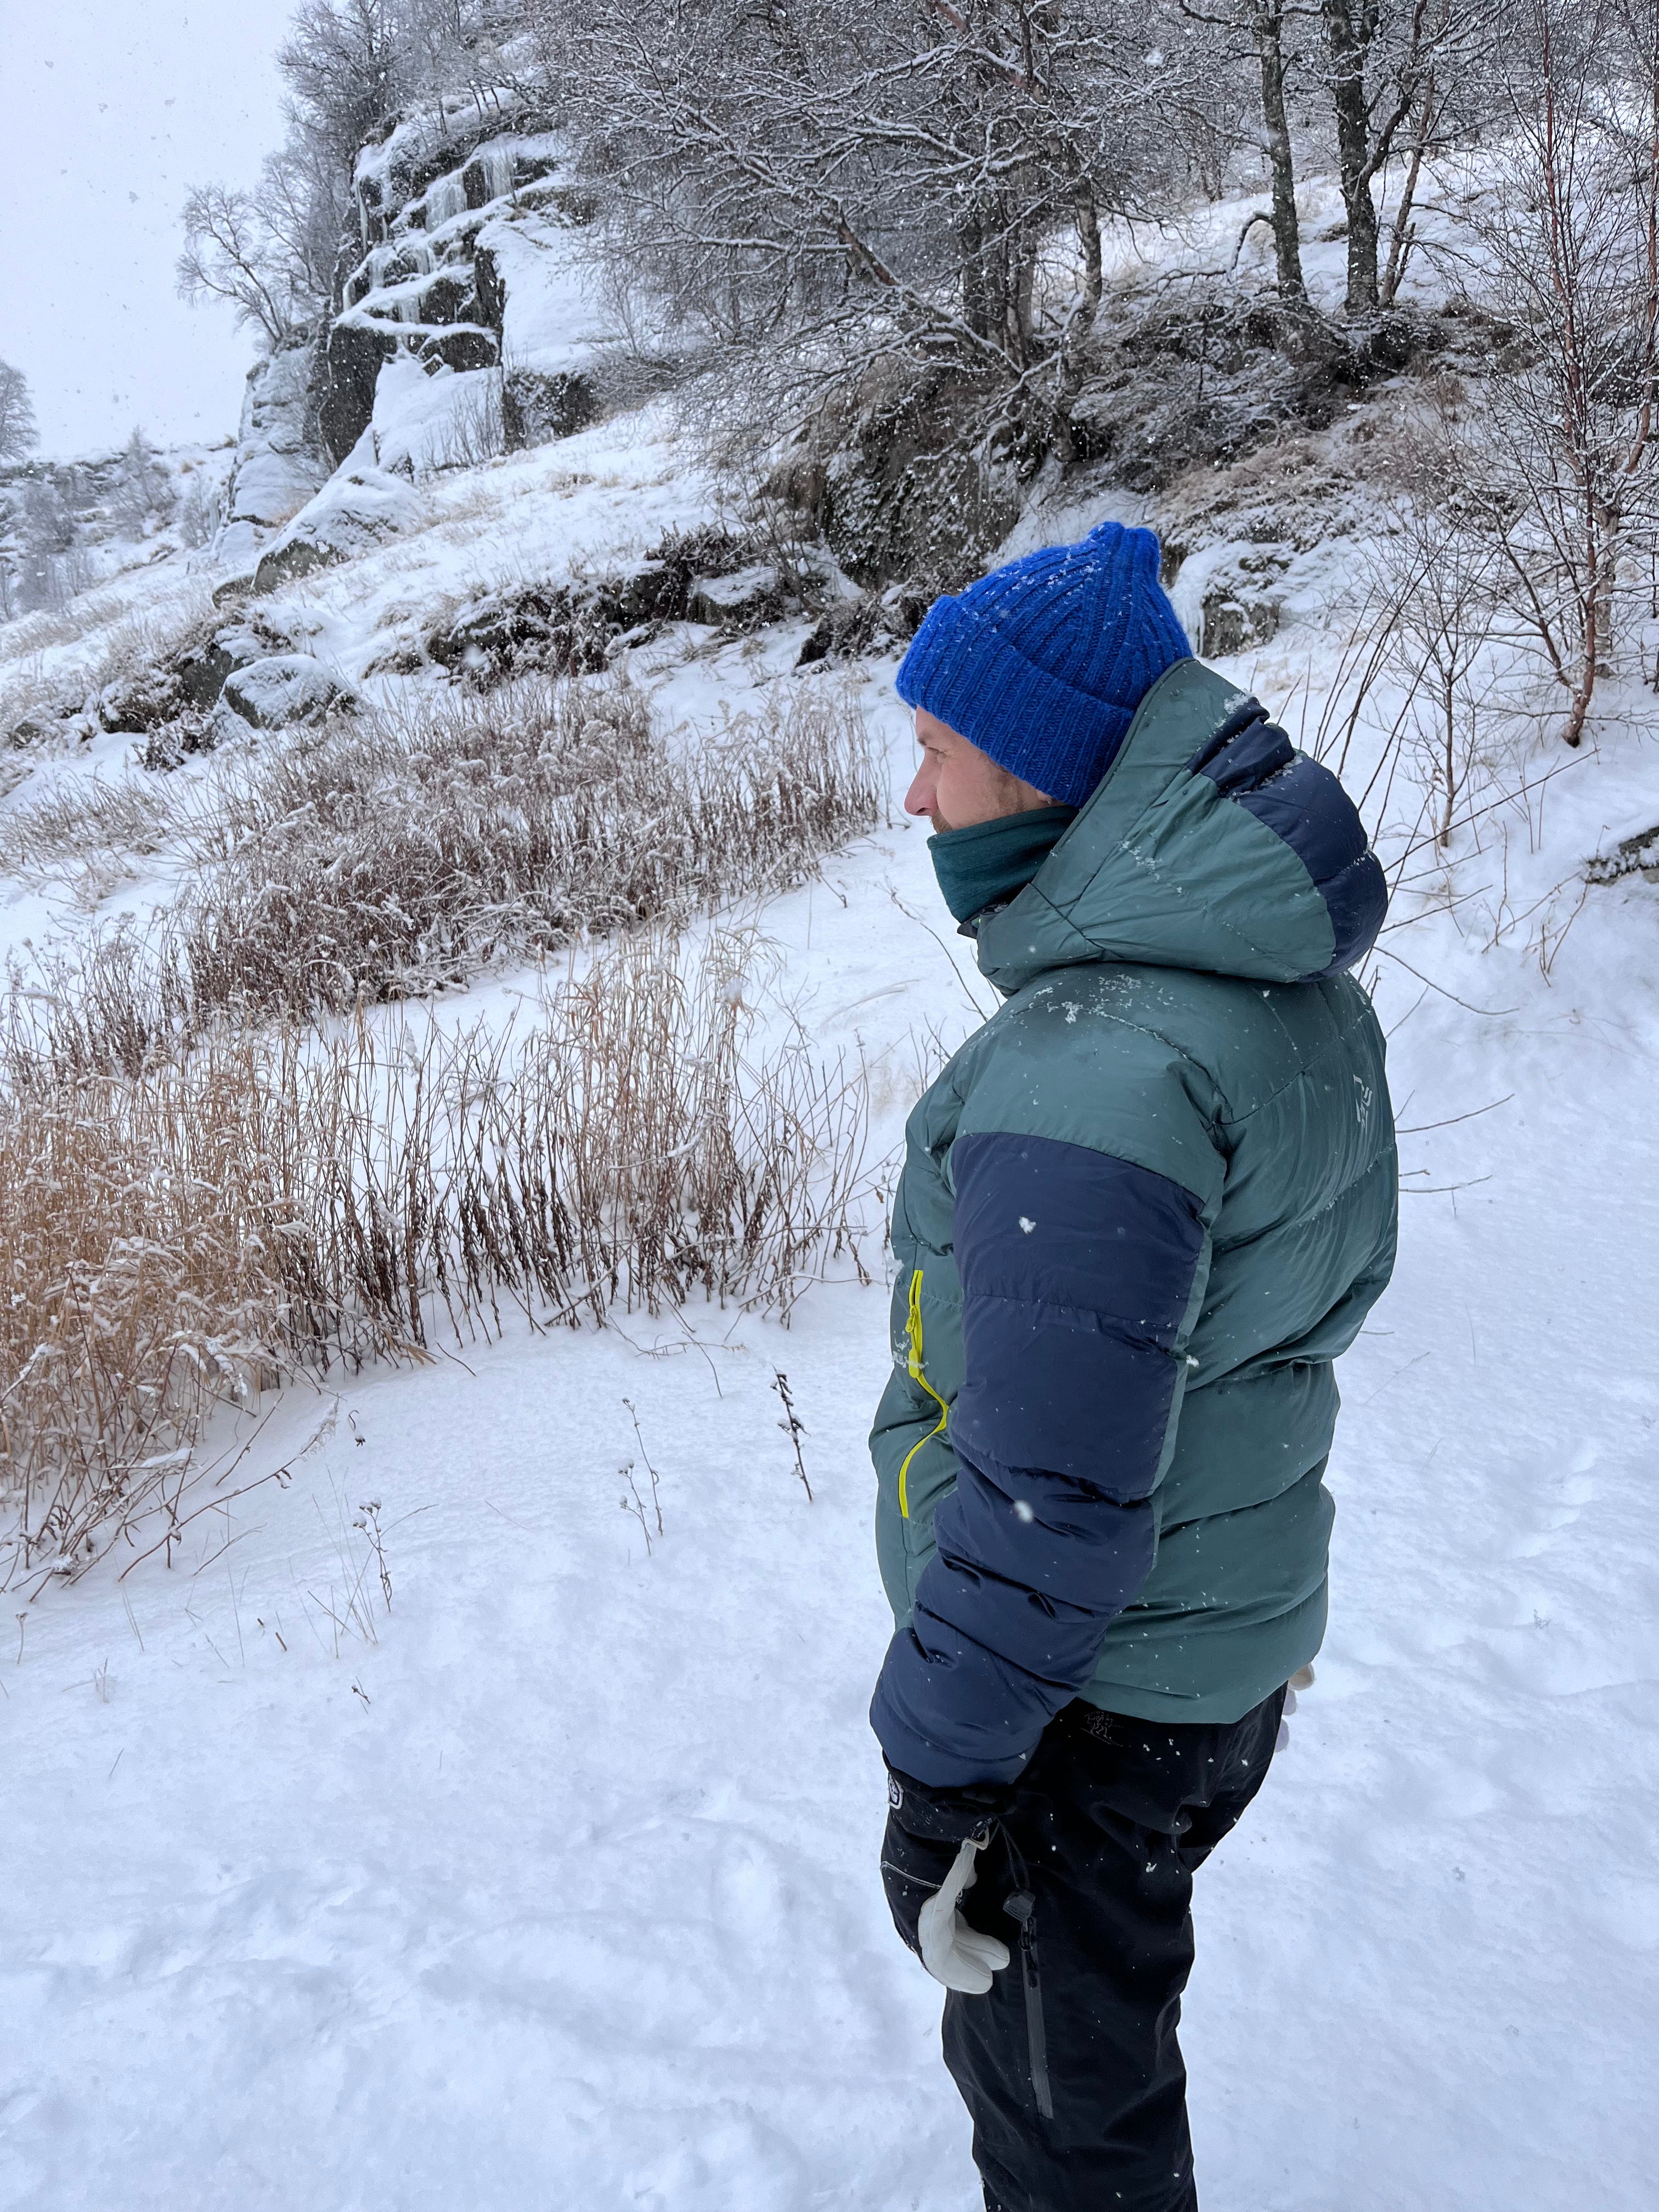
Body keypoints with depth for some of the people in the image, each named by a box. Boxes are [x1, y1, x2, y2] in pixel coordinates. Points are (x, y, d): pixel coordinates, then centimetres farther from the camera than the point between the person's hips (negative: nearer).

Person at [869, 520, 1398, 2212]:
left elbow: (1047, 1507, -30)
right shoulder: (1301, 991, -1)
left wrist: (937, 1774, -16)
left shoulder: (1087, 1075, -32)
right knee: (1095, 2019, 30)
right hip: (1237, 1646, 9)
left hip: (1082, 1699, -8)